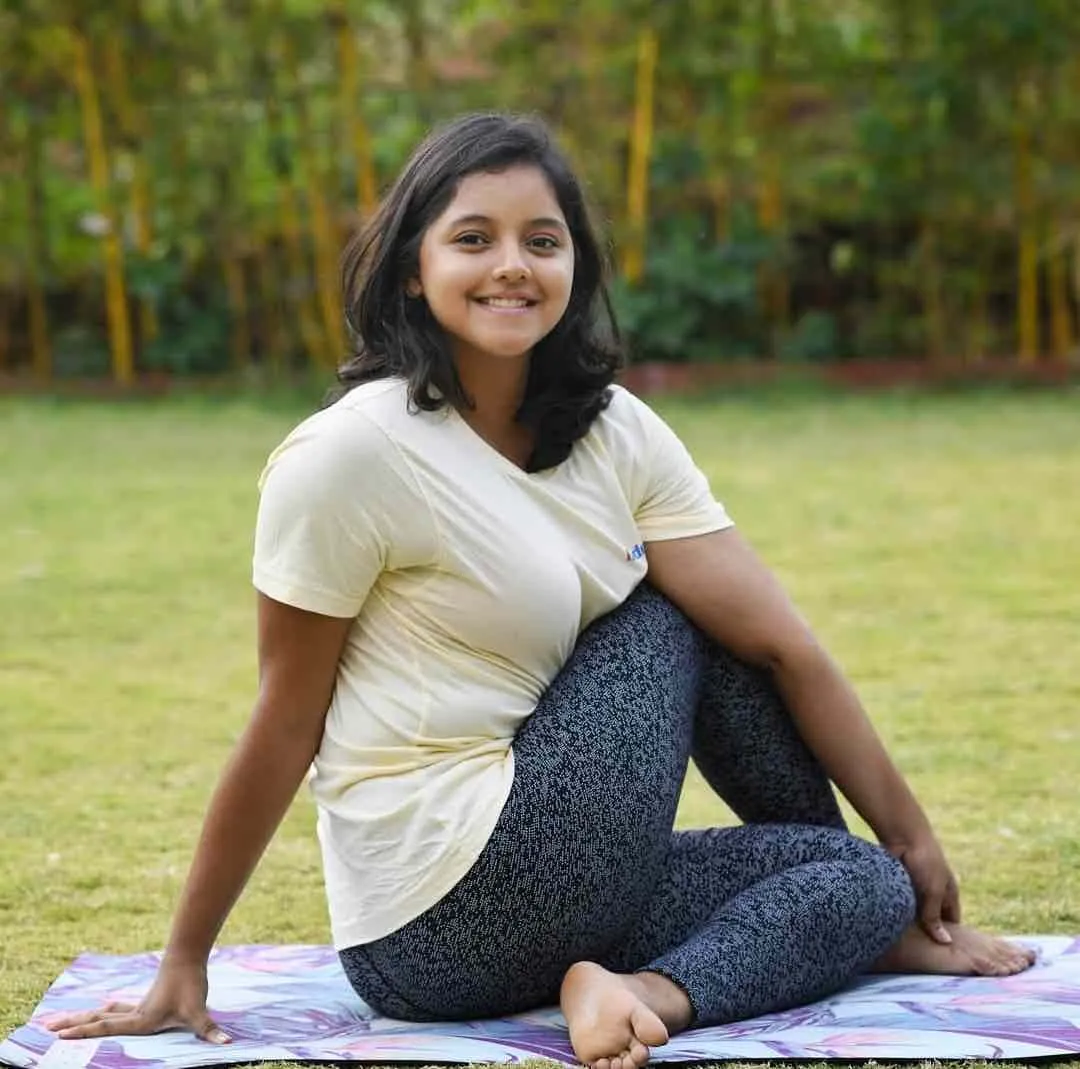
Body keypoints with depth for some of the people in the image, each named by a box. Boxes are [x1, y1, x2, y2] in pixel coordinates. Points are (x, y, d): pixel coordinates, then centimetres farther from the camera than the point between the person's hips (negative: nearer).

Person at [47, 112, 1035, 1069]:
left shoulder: (617, 434, 3)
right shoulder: (351, 455, -16)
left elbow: (779, 643, 1)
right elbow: (286, 728, -12)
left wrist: (911, 839, 0)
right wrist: (184, 968, -7)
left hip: (537, 883, 7)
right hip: (442, 922, -7)